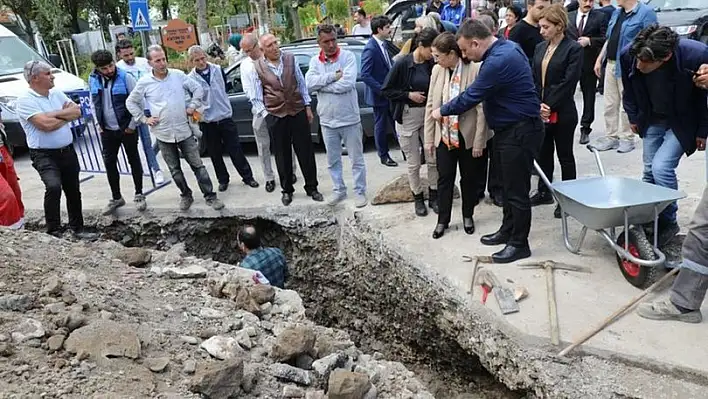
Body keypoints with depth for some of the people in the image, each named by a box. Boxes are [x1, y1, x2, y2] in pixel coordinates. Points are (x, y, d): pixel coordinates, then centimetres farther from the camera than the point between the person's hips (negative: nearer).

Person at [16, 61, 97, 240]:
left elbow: (77, 111, 1)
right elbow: (46, 124, -21)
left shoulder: (57, 93, 9)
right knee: (53, 187, -27)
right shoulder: (25, 100, -11)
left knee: (73, 191, 12)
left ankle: (77, 228, 27)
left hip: (67, 151, 7)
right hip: (44, 155, -7)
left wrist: (55, 114, -13)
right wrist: (67, 115, -5)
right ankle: (54, 232, -15)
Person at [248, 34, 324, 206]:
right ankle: (287, 190, 25)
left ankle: (312, 188, 20)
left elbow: (302, 83, 9)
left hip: (298, 111, 1)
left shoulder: (290, 59, 3)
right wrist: (265, 114, -7)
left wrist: (307, 106, 6)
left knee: (306, 152, 6)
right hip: (275, 116, -1)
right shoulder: (257, 68, -2)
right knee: (282, 155, 9)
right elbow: (256, 98, 2)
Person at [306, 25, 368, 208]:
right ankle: (339, 190, 31)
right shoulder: (315, 61, 4)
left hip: (349, 119, -4)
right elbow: (309, 83, -12)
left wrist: (321, 85, -14)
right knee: (333, 160, 16)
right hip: (327, 121, 4)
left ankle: (360, 192, 21)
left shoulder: (348, 56, -8)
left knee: (356, 159, 7)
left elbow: (347, 83, -23)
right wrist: (334, 76, -19)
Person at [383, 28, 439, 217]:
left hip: (428, 114, 3)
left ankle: (433, 195, 24)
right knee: (413, 163, 6)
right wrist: (409, 95, -16)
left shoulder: (432, 65, -3)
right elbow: (386, 90, -8)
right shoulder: (402, 64, -13)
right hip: (408, 117, -3)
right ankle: (418, 197, 24)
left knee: (433, 159, 7)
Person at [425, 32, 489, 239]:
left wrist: (478, 141, -13)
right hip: (444, 135, 3)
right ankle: (443, 220, 24)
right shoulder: (437, 70, -2)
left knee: (469, 178, 13)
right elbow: (430, 105, 3)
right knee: (444, 179, 10)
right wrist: (429, 138, 3)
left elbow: (481, 108, -14)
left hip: (467, 135, -3)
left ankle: (468, 216, 33)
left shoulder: (475, 69, -16)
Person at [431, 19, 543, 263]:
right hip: (508, 128, 10)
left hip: (520, 131, -10)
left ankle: (520, 244, 11)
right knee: (508, 184, 19)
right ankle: (507, 230, 33)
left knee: (517, 189, -1)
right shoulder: (504, 48, 8)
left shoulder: (498, 61, -25)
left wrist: (442, 111, -4)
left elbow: (471, 97, -18)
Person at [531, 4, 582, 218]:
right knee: (543, 153, 15)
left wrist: (550, 106, -17)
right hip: (540, 111, 6)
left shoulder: (573, 49, -8)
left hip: (562, 113, -6)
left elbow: (568, 83, -15)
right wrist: (538, 105, -7)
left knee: (565, 156, 6)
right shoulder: (540, 48, 10)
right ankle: (544, 192, 29)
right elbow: (534, 80, 7)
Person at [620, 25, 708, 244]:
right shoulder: (628, 55, -22)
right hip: (652, 120, 4)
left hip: (682, 122, -4)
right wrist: (633, 117, 10)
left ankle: (668, 222, 5)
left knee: (661, 167, -15)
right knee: (649, 169, 8)